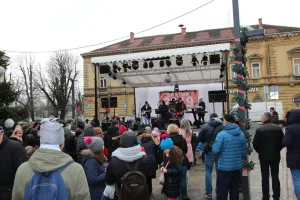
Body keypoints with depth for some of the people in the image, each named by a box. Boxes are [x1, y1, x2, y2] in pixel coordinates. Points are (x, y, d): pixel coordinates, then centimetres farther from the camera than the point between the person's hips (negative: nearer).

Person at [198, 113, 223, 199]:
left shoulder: (206, 126, -5)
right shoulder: (222, 126, -5)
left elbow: (199, 139, -4)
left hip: (209, 151, -1)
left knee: (208, 172, 7)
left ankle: (208, 193, 7)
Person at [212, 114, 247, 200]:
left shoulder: (222, 134, -15)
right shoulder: (241, 134, 3)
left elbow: (215, 151, -14)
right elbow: (244, 151, 9)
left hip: (224, 167, -5)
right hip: (237, 167, 5)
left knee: (222, 192, 4)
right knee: (235, 191, 15)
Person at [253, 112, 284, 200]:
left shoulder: (259, 129, -13)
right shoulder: (278, 128, -3)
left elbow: (255, 144, -13)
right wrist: (277, 149, 12)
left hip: (264, 156, -3)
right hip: (275, 156, 3)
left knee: (265, 177, 7)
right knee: (275, 177, 13)